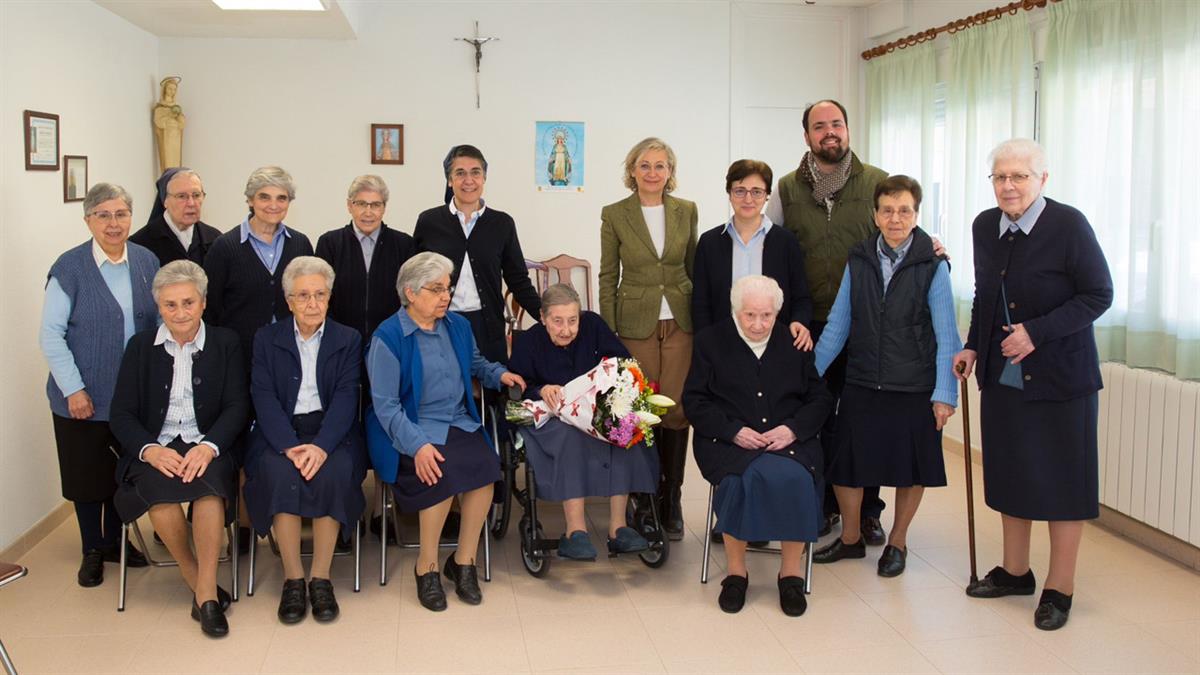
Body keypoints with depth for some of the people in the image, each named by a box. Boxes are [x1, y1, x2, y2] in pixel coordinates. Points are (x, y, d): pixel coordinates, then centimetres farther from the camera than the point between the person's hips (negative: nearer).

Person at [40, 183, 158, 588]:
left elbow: (161, 321, 8)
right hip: (84, 399, -3)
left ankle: (115, 541, 34)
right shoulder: (69, 268, -9)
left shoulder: (147, 262, 2)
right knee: (88, 475, 10)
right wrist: (73, 390, -13)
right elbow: (51, 334, -9)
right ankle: (92, 550, 28)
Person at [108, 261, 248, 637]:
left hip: (208, 446, -1)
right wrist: (149, 449, -16)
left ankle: (206, 590, -23)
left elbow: (237, 406, 1)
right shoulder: (140, 347, 12)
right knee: (159, 488, -32)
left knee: (210, 483, -34)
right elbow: (122, 414, 5)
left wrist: (208, 446, -19)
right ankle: (199, 584, -15)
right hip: (155, 448, 1)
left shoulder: (225, 343, 10)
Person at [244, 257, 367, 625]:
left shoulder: (348, 339, 10)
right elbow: (264, 398, -1)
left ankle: (321, 578, -19)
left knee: (334, 472, -32)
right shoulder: (267, 338, 11)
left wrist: (321, 446, -21)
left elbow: (346, 398, -2)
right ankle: (292, 578, -20)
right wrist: (290, 446, -19)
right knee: (279, 472, -32)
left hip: (331, 432, 0)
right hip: (280, 434, 0)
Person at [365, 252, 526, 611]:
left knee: (486, 464, -26)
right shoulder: (387, 338, -7)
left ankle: (463, 561, -8)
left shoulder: (458, 326, 11)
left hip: (460, 423, 5)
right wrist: (418, 445, -26)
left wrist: (498, 374, 10)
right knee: (444, 472, -33)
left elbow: (474, 362, 33)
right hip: (410, 431, -5)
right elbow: (385, 405, -12)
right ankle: (427, 566, -12)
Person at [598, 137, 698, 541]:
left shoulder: (686, 211, 6)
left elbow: (693, 268, 13)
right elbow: (608, 277, 3)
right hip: (635, 323, -1)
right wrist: (608, 332, -1)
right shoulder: (614, 215, 1)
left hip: (680, 322, 1)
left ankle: (672, 501, 10)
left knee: (676, 411, -2)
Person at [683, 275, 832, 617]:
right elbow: (694, 401, 3)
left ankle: (791, 571, -13)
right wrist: (734, 431, -13)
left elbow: (820, 399, 12)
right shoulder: (710, 340, 8)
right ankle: (735, 570, -16)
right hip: (729, 442, -1)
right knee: (744, 479, -33)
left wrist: (792, 428, -8)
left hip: (789, 439, 2)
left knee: (794, 478, -31)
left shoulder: (795, 342, 13)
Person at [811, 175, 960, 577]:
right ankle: (850, 537, 30)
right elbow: (837, 324, 5)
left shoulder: (932, 266, -6)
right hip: (861, 385, 3)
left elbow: (946, 335, -7)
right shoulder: (858, 262, 2)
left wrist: (944, 393, -12)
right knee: (845, 461, 8)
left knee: (910, 467, 10)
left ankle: (897, 542, 31)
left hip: (914, 389, -2)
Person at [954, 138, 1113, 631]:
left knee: (1061, 477, 3)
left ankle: (1059, 589, 14)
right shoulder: (984, 226, 3)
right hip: (1002, 374, 6)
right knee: (1009, 473, 13)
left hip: (1060, 374, -5)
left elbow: (1098, 295, -12)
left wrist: (1037, 332, -21)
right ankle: (1015, 571, 28)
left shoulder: (1069, 225, -14)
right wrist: (973, 346, 6)